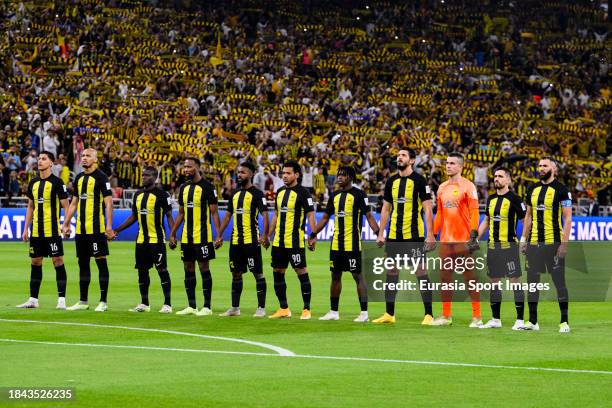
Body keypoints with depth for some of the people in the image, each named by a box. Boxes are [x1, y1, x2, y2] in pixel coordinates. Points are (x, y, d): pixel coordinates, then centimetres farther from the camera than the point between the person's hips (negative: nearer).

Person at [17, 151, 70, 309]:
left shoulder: (56, 182, -6)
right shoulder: (33, 183, 11)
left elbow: (65, 205, -6)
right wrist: (26, 228, 14)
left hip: (52, 230, -6)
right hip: (36, 231, 6)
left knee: (58, 261, -5)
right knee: (35, 263, 9)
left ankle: (62, 300, -3)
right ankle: (33, 299, 14)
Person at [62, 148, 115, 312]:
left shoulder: (101, 177, -7)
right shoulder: (79, 178, 14)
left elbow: (108, 202, -12)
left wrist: (109, 226, -18)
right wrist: (66, 224, 18)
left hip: (96, 228, -7)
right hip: (81, 229, 7)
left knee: (101, 262, -4)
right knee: (82, 263, 10)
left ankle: (103, 302, -2)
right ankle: (83, 301, 17)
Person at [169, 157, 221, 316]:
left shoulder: (207, 187, -8)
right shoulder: (184, 188, 12)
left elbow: (214, 212, -9)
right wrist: (172, 234, 15)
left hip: (202, 236, -7)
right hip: (186, 236, 7)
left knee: (204, 268, -4)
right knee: (188, 269, 8)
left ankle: (207, 307, 0)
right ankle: (191, 306, 14)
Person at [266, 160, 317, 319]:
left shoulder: (302, 193, -8)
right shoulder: (280, 192, 14)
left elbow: (310, 215, -10)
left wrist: (313, 236, -17)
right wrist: (269, 235, 18)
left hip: (295, 241, -8)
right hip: (279, 241, 8)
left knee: (301, 272, -4)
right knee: (278, 273, 8)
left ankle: (306, 309, 1)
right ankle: (284, 309, 17)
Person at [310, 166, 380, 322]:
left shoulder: (358, 194, -7)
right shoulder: (335, 196, 13)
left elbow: (369, 216, -10)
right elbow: (325, 218, 20)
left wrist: (378, 233, -21)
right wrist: (313, 235, 19)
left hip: (352, 244, -7)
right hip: (336, 244, 7)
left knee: (358, 276, -5)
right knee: (335, 276, 11)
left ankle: (364, 312, -3)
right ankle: (333, 312, 19)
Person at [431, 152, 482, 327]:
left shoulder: (468, 186, -5)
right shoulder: (442, 188, 14)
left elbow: (474, 212, -11)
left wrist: (473, 236, -18)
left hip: (463, 240, -6)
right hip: (446, 240, 6)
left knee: (469, 277, -3)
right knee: (445, 277, 8)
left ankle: (477, 317, 0)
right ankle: (446, 316, 16)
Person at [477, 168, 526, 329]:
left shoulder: (514, 199, -7)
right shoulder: (491, 199, 13)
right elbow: (486, 222, 23)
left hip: (509, 245, -7)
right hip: (492, 246, 7)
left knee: (515, 281, -6)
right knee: (494, 282, 9)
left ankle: (520, 320, -3)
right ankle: (495, 320, 16)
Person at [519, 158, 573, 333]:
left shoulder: (561, 190, -5)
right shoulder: (532, 190, 13)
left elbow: (568, 218, -8)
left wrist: (564, 243, -14)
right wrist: (524, 239, 13)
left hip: (553, 243, -6)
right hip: (534, 243, 6)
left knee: (559, 281, -4)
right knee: (532, 281, 7)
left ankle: (564, 322, 1)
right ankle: (532, 321, 13)